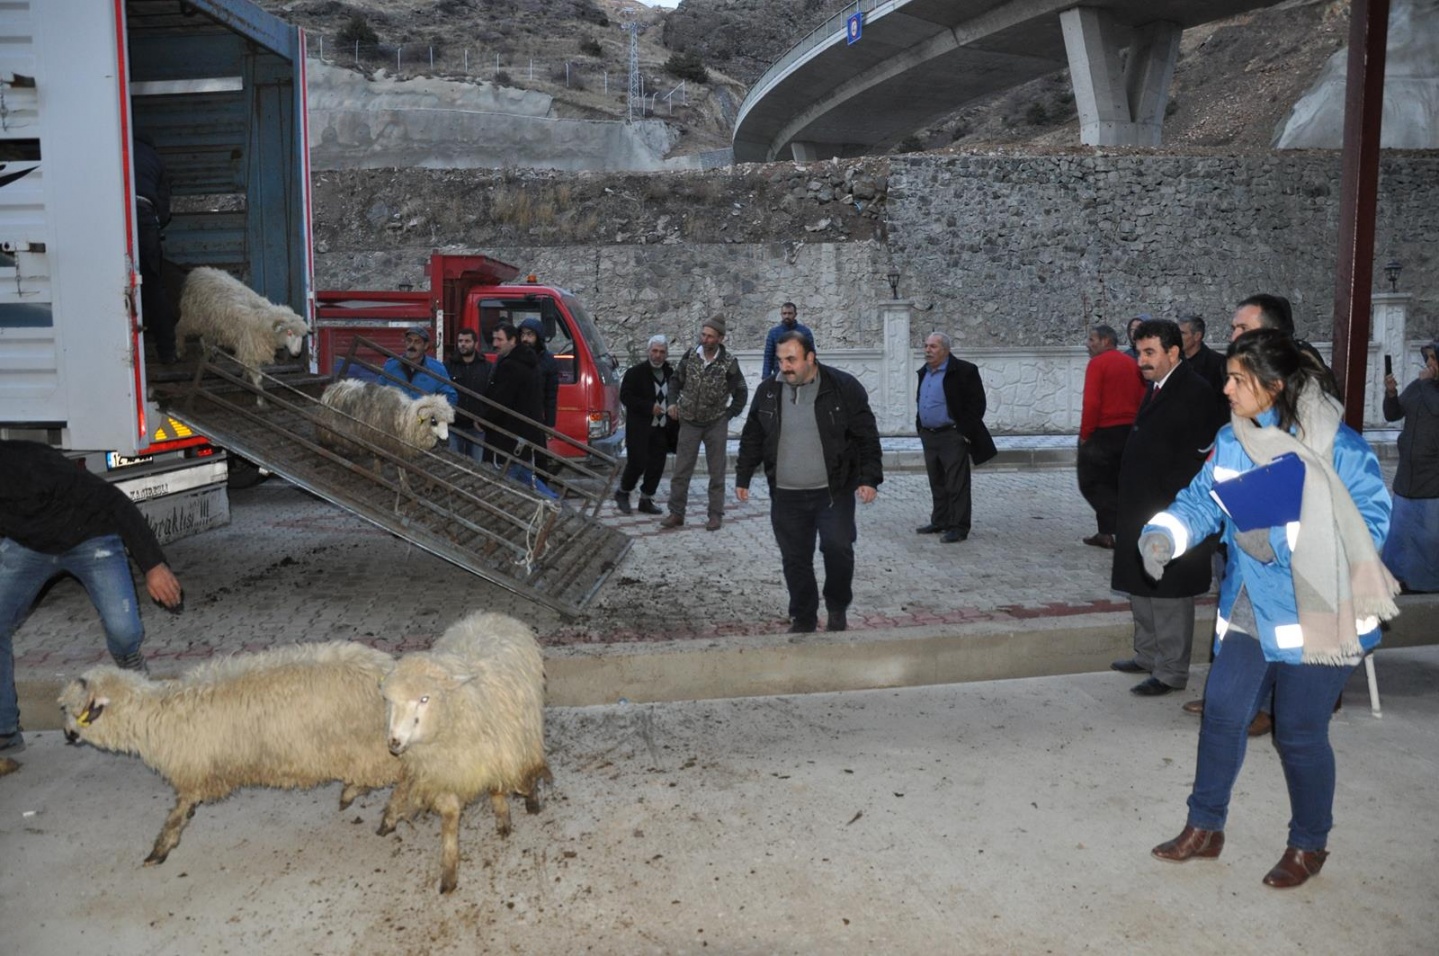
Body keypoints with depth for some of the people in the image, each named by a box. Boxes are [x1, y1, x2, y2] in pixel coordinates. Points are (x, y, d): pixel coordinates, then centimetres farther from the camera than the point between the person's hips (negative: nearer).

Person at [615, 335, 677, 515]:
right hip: (639, 428, -5)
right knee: (637, 463, -6)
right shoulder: (636, 372, -6)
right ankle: (622, 493, 17)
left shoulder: (671, 373, 9)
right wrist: (649, 407, -19)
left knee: (656, 466, 5)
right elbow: (625, 397, -11)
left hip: (662, 429, 5)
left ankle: (646, 500, 18)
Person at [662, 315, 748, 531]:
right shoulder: (690, 357, -3)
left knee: (716, 472, 5)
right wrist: (673, 402, -1)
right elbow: (675, 380, 12)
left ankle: (716, 515, 14)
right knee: (681, 471, 4)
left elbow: (741, 392, 3)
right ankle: (676, 513, 13)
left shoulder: (728, 364, -9)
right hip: (689, 422, 2)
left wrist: (728, 415, -2)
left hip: (716, 424, -2)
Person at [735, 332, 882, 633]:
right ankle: (803, 618, 24)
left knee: (838, 548, -7)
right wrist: (742, 478, 12)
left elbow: (867, 437, -3)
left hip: (834, 492, -3)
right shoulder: (767, 391, 4)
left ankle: (837, 609, 19)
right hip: (786, 496, 3)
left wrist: (869, 479, -10)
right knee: (795, 559, 7)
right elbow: (752, 439, 14)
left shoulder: (843, 387, -6)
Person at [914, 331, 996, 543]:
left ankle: (958, 527, 0)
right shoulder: (924, 372, 13)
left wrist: (965, 433, -14)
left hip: (952, 437, -8)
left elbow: (976, 404, -12)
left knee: (956, 484, -4)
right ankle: (939, 522, 24)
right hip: (929, 436, 8)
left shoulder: (964, 371, -11)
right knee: (937, 484, 15)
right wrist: (920, 427, 15)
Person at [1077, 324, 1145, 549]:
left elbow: (1091, 403, -18)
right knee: (1112, 483, 14)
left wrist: (1084, 435, -11)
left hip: (1103, 432, -7)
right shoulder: (1132, 363, 11)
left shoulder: (1097, 363, -11)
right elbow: (1142, 399, 11)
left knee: (1090, 481, 3)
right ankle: (1106, 533, 13)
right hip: (1129, 432, 7)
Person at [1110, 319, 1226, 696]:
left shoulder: (1194, 392, -16)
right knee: (1141, 587, 19)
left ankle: (1171, 672, 11)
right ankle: (1148, 655, 34)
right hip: (1143, 510, 10)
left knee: (1168, 595, 0)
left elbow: (1195, 460, -21)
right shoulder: (1156, 389, 13)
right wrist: (1129, 513, 13)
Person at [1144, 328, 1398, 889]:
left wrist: (1278, 539, -27)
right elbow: (1201, 502, 2)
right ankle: (1205, 828, 28)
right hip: (1248, 611, 6)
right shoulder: (1231, 440, 2)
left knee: (1299, 733, 6)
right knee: (1221, 714, 10)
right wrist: (1163, 534, -19)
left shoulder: (1337, 445, -16)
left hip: (1315, 616, -5)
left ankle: (1308, 845, 30)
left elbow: (1369, 523, -18)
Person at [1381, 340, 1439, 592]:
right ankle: (1400, 575, 23)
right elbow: (1392, 414, 10)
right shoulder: (1417, 386, 7)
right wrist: (1390, 392, -7)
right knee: (1401, 529, 12)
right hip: (1408, 473, 5)